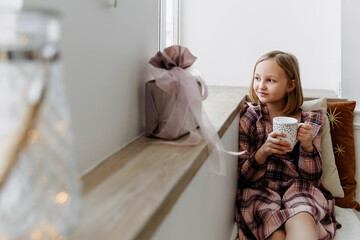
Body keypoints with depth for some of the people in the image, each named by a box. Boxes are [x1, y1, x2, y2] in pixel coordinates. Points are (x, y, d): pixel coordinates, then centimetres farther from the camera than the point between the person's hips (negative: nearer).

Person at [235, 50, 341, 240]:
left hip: (298, 188, 1)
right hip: (258, 190, 0)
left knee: (301, 221, -33)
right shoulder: (249, 116, 4)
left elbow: (312, 177, 6)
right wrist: (263, 152, -21)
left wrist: (307, 146, -13)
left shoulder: (309, 120, 8)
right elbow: (241, 176, 0)